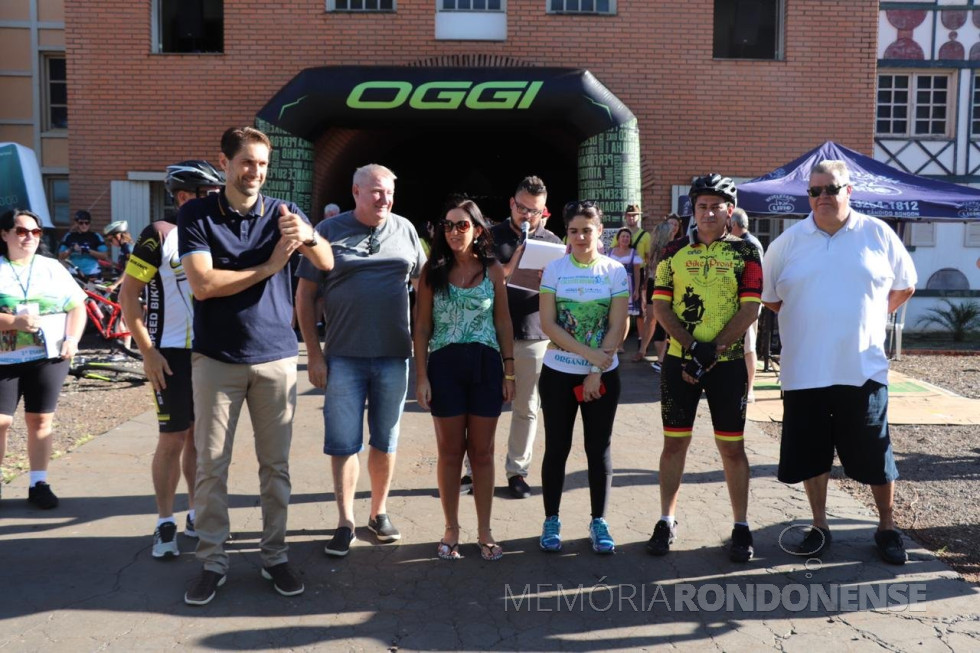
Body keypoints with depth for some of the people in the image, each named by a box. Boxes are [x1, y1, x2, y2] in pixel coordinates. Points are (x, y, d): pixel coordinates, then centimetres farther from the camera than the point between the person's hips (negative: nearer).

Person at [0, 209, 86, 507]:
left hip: (48, 357, 2)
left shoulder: (52, 267, 10)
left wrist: (73, 339, -5)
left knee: (40, 420, 5)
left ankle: (38, 484, 13)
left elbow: (77, 307, 10)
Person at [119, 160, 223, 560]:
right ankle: (165, 523, 11)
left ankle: (196, 513, 23)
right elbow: (128, 295, -8)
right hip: (173, 356, -5)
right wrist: (148, 352, -13)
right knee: (173, 438, -2)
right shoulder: (159, 236, -8)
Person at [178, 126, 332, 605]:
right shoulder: (196, 215, -3)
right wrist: (269, 265, -14)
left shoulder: (283, 213, 2)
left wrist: (308, 236, -33)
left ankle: (275, 557, 21)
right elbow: (202, 284, -15)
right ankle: (212, 562, 17)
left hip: (276, 356, 1)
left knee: (275, 463, 8)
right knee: (211, 463, 4)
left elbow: (327, 264, -12)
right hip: (217, 358, -1)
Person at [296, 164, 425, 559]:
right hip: (344, 356, -2)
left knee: (385, 441, 12)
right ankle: (345, 522, 16)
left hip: (394, 355, 2)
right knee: (343, 443, 4)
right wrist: (314, 354, -6)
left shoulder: (405, 230, 5)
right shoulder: (329, 231, -2)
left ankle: (379, 512, 27)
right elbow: (305, 295, -1)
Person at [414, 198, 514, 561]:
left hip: (485, 364, 1)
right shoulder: (433, 270, 0)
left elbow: (503, 322, 6)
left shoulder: (493, 270, 2)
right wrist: (421, 376, -6)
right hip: (444, 365, 0)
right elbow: (422, 326, 0)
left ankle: (484, 531, 20)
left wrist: (509, 371, 2)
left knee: (482, 452, 8)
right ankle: (451, 530, 22)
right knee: (450, 452, 9)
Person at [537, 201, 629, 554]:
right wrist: (589, 353, -18)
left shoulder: (615, 271, -2)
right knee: (556, 447, 6)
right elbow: (548, 323, -9)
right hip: (558, 373, 0)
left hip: (604, 375, 0)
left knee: (599, 448, 7)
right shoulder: (554, 269, -2)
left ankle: (598, 521, 19)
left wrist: (596, 373, -12)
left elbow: (617, 327, -5)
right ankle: (551, 521, 18)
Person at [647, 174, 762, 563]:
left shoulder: (745, 253, 1)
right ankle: (666, 521, 21)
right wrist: (691, 346, -13)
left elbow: (750, 309, -6)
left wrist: (713, 350, -15)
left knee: (732, 446, 4)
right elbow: (661, 305, 1)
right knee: (674, 442, 8)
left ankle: (741, 527, 17)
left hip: (727, 363, -1)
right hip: (679, 361, 2)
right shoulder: (674, 252, 6)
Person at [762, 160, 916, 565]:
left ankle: (887, 528, 27)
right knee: (811, 455, 10)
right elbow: (770, 298, 12)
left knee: (876, 457, 7)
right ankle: (819, 527, 27)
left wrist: (870, 319, 6)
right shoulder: (787, 242, 3)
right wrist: (807, 323, 4)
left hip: (863, 370, -1)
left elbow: (904, 286, 12)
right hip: (804, 373, 1)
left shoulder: (878, 235, 2)